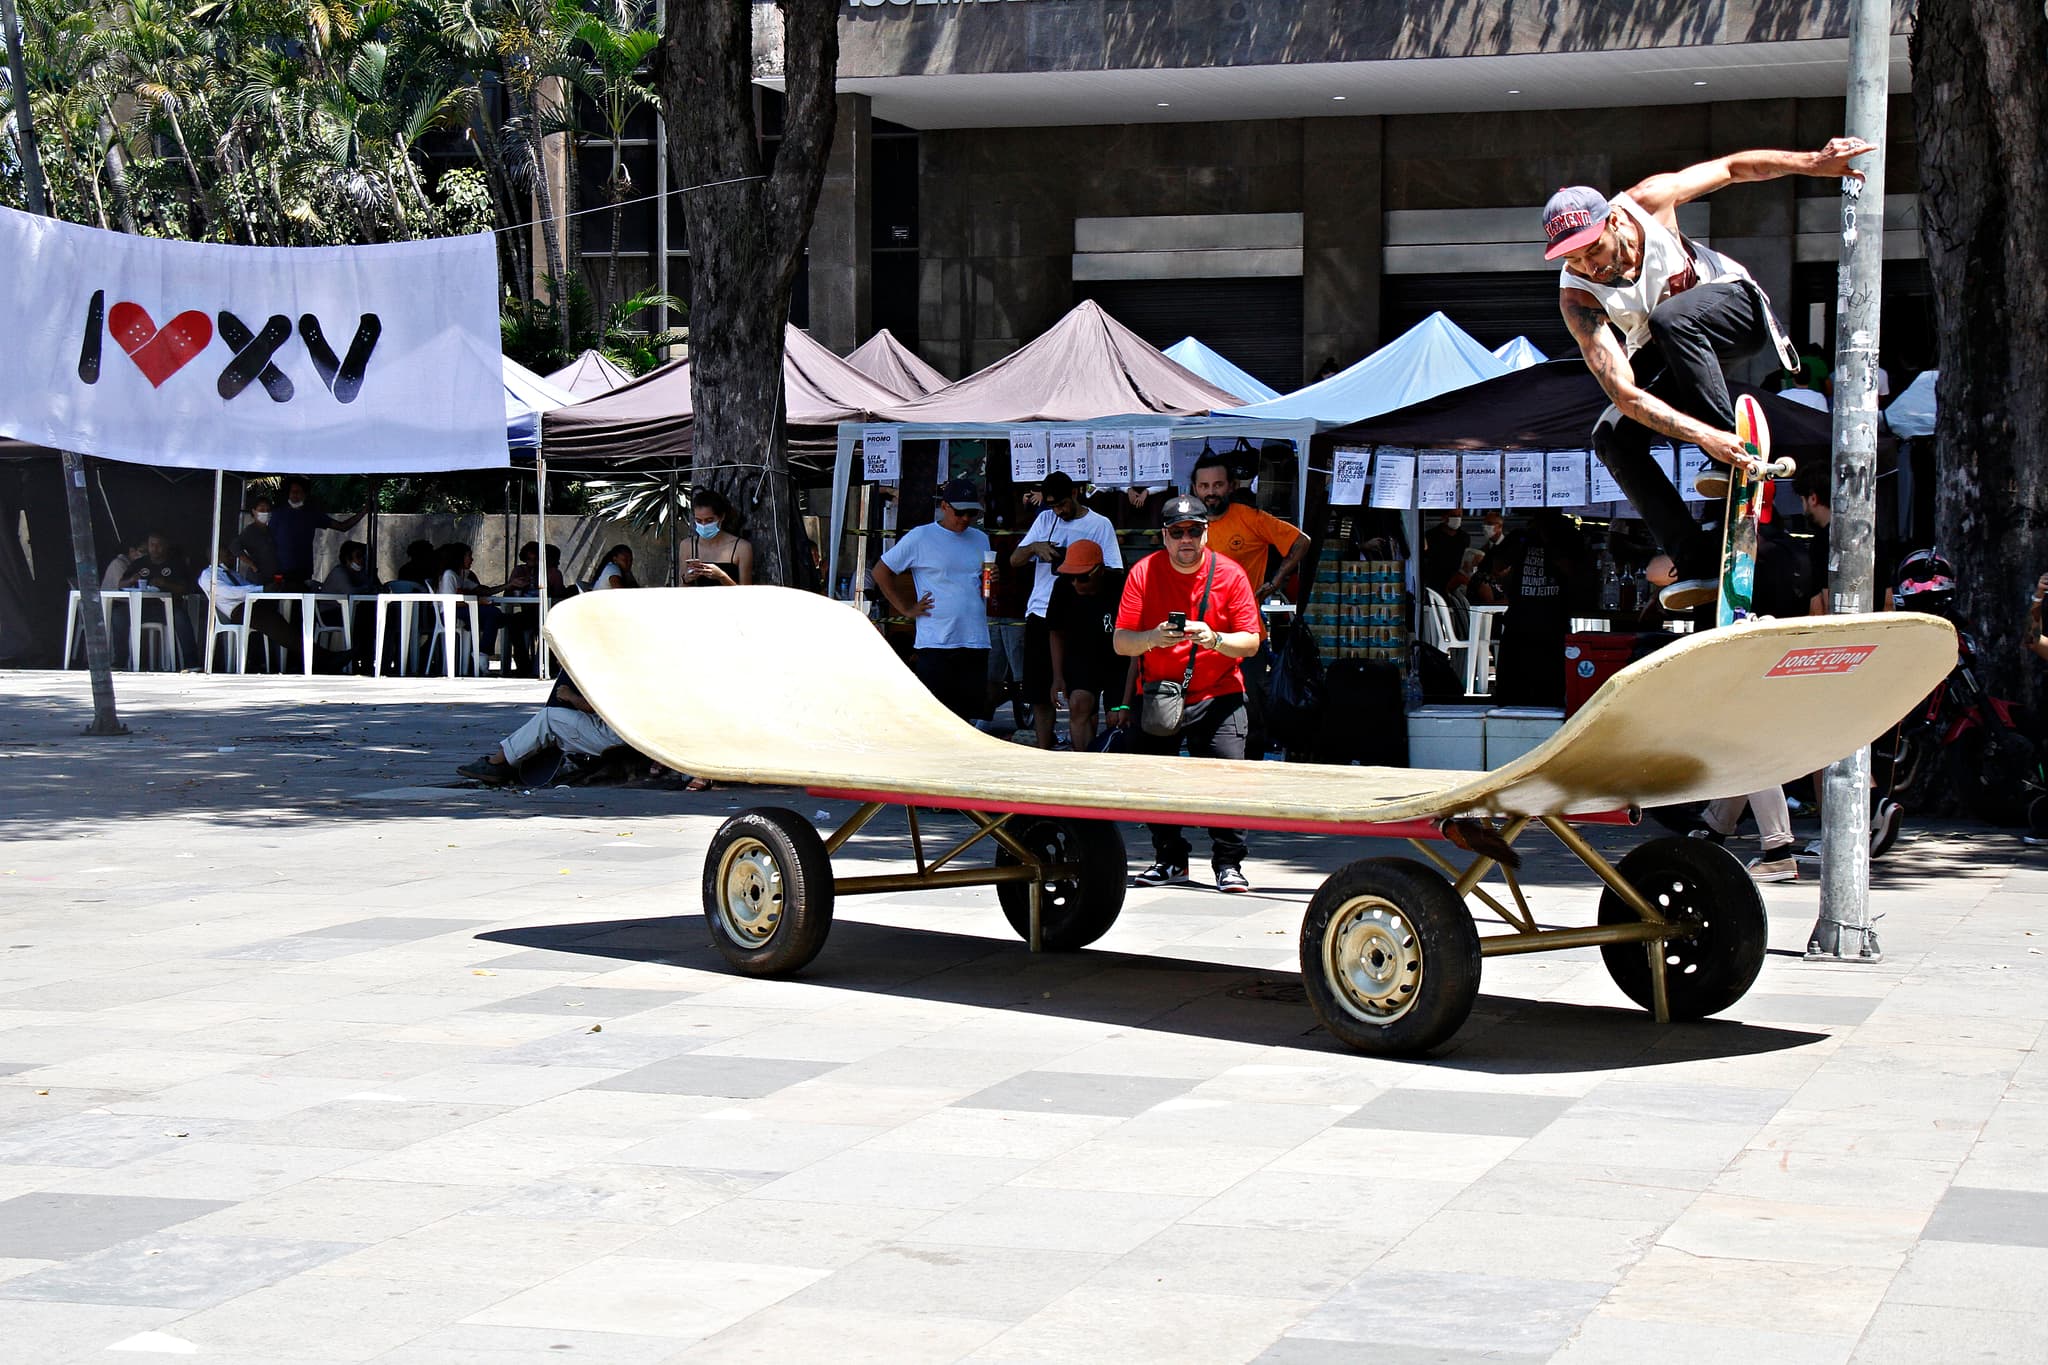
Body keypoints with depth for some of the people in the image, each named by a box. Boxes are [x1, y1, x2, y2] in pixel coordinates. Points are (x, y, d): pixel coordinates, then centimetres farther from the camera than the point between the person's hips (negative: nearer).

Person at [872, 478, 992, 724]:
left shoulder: (980, 540, 16)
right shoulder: (920, 537, -1)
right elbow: (881, 571, 4)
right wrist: (906, 609, -2)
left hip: (976, 642, 5)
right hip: (935, 645, -5)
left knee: (969, 717, 4)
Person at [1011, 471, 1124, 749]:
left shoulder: (1100, 525, 2)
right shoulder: (1045, 520, 15)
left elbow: (1114, 572, -4)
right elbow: (1014, 560, 13)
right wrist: (1034, 547, -7)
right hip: (1040, 613, 4)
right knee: (1039, 694, 6)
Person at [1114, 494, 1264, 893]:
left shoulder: (1229, 574, -5)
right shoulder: (1144, 573, -4)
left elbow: (1250, 643, -7)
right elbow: (1121, 643, -8)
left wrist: (1215, 639, -26)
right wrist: (1153, 638, -28)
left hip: (1217, 694, -1)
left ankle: (1229, 863, -2)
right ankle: (1170, 859, 15)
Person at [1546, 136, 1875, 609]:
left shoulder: (1647, 204, -27)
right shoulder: (1576, 297, -29)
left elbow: (1733, 168, -10)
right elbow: (1625, 394, -36)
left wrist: (1813, 162, -21)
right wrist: (1703, 436, -49)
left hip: (1734, 307, -2)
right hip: (1663, 357, 2)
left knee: (1670, 319, -36)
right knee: (1612, 438, -22)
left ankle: (1736, 459, -29)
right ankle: (1698, 562, -20)